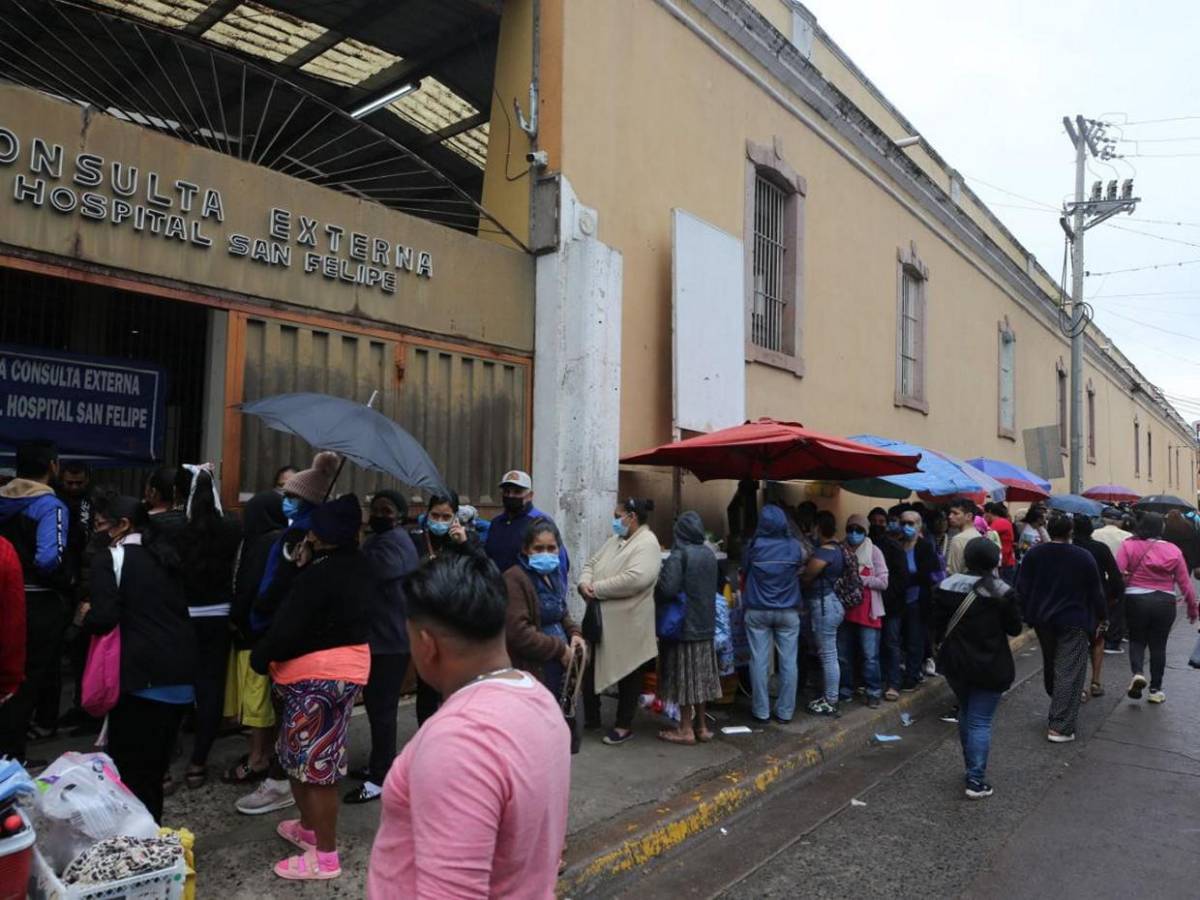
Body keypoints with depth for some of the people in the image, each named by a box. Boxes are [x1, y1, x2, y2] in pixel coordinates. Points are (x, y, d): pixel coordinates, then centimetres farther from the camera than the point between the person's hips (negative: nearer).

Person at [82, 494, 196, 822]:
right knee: (157, 757, 19)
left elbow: (104, 618, -14)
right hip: (180, 668, 7)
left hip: (141, 671, -7)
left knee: (129, 758, 8)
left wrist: (86, 617, 6)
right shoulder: (167, 553, 15)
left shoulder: (110, 559, -5)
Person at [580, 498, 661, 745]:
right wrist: (584, 583, -9)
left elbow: (635, 579, -27)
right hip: (600, 619, 8)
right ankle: (591, 717, 30)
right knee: (590, 668, 14)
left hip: (627, 622, -8)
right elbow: (591, 564, 14)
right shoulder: (614, 541, 14)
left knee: (627, 674, 7)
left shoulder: (647, 543, -14)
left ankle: (625, 726, 21)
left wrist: (596, 589, -21)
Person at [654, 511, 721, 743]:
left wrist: (655, 595, -4)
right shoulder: (710, 554, 5)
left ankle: (686, 729, 9)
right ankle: (701, 726, 21)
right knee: (701, 674, 13)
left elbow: (668, 589, -24)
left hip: (683, 625, -6)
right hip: (706, 625, 6)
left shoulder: (679, 554, -17)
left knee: (683, 674, 2)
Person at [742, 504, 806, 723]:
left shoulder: (753, 546, -10)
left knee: (759, 662, 5)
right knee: (788, 662, 8)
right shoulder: (795, 546, -6)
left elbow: (743, 570, 3)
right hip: (788, 611, 1)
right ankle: (785, 711, 12)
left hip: (757, 611, -1)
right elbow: (804, 563, 13)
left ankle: (761, 711, 10)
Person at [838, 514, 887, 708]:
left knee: (870, 655, -2)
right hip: (845, 609, 3)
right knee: (842, 655, 11)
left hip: (868, 611, -3)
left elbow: (883, 582, -8)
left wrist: (860, 579, -15)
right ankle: (845, 690, 24)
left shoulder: (874, 551, -3)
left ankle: (873, 692, 11)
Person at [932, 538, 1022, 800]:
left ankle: (972, 768, 33)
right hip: (990, 667, -4)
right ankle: (976, 781, 1)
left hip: (955, 663, 4)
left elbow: (938, 627, 1)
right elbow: (1014, 628, -3)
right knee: (981, 722, 1)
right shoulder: (1001, 592, -14)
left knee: (965, 714, 21)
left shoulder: (946, 586, -4)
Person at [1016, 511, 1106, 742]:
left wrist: (1028, 614, 11)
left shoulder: (1033, 554, -3)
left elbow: (1022, 587, 0)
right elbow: (1096, 592, -3)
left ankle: (1058, 701, 46)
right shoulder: (1084, 557, -11)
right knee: (1069, 671, -3)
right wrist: (1099, 618, 11)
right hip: (1074, 622, -4)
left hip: (1043, 619, 4)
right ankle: (1060, 727, -8)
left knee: (1050, 663, 23)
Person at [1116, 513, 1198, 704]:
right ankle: (1156, 690, 18)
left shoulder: (1129, 546, -6)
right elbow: (1184, 582, 2)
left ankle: (1138, 673, -9)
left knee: (1136, 640, 16)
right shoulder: (1173, 550, 0)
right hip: (1165, 602, 1)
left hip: (1135, 600, -1)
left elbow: (1117, 573, -16)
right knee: (1158, 645, 13)